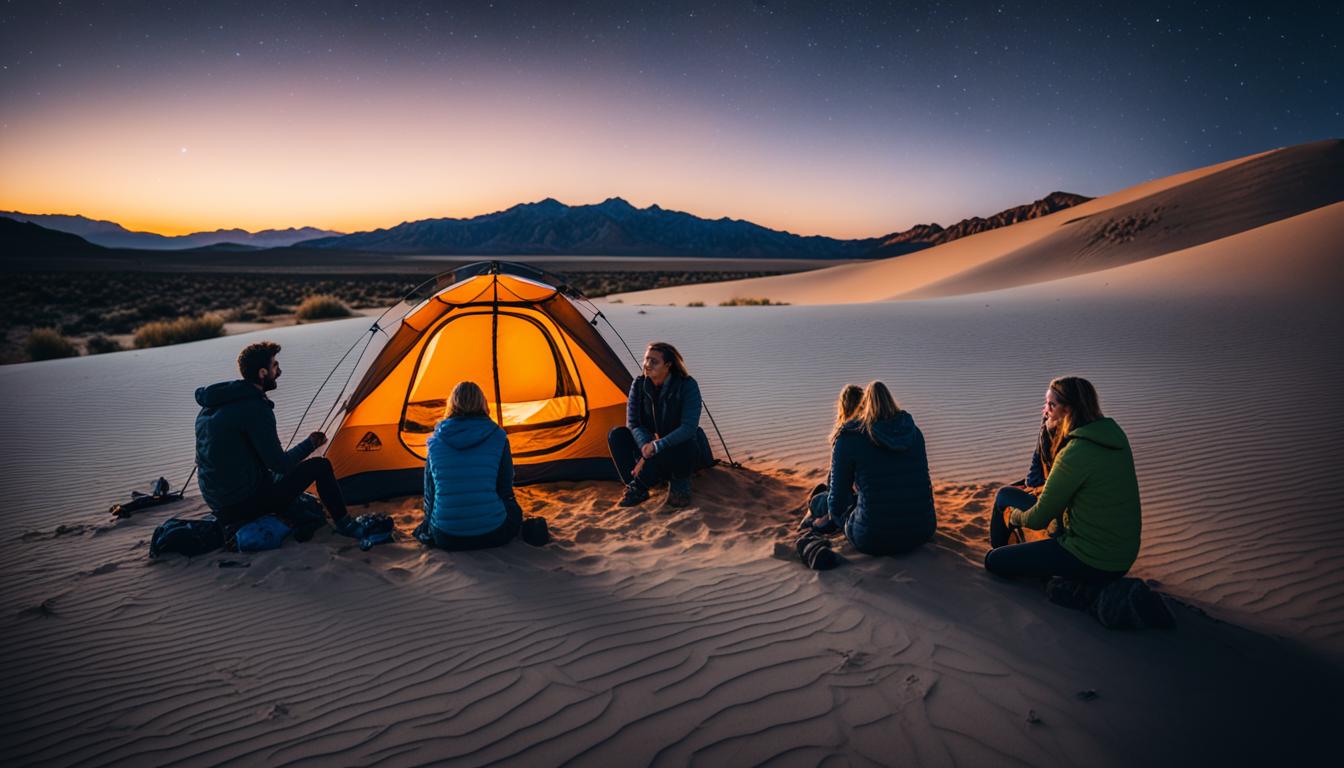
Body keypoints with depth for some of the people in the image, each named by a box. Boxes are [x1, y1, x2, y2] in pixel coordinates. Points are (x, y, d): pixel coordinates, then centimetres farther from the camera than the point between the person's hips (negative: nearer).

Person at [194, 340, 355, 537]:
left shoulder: (211, 404, 8)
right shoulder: (256, 409, -19)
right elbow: (280, 465, -17)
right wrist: (310, 444, 0)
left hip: (216, 503, 9)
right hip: (245, 502, -8)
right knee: (320, 466, -1)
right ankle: (344, 525, 11)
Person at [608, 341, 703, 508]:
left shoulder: (688, 386, -17)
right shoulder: (639, 385, -4)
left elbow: (689, 428, -24)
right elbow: (633, 423, -8)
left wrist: (657, 446, -33)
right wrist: (646, 447, -28)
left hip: (683, 452, -4)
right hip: (653, 454, 4)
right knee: (616, 434, -17)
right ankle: (635, 488, -25)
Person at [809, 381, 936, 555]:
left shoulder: (848, 437, -6)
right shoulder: (914, 431, 7)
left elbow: (838, 498, -2)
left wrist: (832, 514, 23)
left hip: (875, 540, -4)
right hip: (922, 532, 4)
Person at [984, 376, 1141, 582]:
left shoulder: (1075, 454, -23)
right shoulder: (1112, 432, 1)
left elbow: (1038, 520, -13)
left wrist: (1015, 516, 9)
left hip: (1093, 562, -8)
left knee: (993, 560, 0)